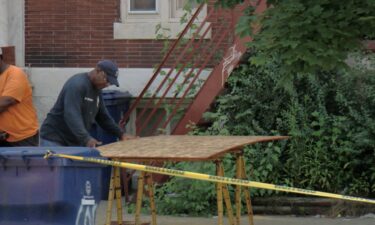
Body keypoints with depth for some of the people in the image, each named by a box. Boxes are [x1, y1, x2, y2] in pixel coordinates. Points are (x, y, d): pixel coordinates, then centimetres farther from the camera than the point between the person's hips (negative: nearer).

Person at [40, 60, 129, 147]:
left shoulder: (96, 89, 10)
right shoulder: (77, 84, -20)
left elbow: (103, 116, 22)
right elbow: (72, 115, -32)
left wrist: (120, 134, 16)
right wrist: (86, 138, -43)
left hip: (74, 142, 9)